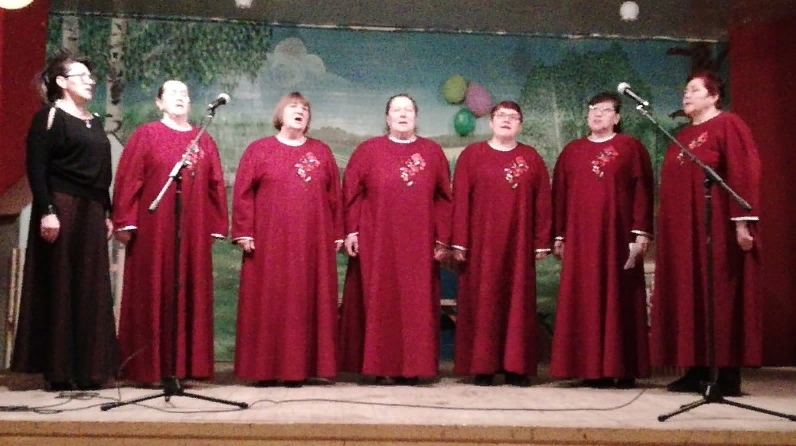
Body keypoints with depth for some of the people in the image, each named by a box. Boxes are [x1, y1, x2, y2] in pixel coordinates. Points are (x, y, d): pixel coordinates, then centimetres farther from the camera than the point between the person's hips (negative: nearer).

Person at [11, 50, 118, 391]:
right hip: (61, 209, -7)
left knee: (90, 289, 5)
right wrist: (46, 210, -21)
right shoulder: (49, 116, -3)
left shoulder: (94, 122, 18)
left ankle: (87, 369, 10)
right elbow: (36, 167, -12)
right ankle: (57, 371, 2)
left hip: (91, 212, 7)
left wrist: (107, 213, 14)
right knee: (58, 288, -3)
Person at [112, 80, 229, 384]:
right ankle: (147, 367, 3)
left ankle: (184, 365, 8)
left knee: (191, 294, 2)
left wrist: (216, 225, 5)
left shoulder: (204, 140, 14)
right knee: (152, 293, -1)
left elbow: (215, 185, 11)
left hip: (194, 229, 3)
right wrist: (125, 221, -10)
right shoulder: (145, 136, 4)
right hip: (153, 228, -3)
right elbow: (128, 180, -2)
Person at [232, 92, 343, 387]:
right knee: (268, 303, -1)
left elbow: (335, 195, 11)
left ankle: (299, 368, 9)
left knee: (306, 302, 2)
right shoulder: (259, 150, 6)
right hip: (269, 243, -2)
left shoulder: (322, 152, 13)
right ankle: (266, 368, 5)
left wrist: (337, 234, 5)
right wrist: (244, 233, -7)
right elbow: (243, 194, 0)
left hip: (313, 244, 2)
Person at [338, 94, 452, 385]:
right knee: (379, 303, 1)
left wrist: (443, 239, 0)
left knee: (416, 304, 3)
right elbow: (352, 193, 1)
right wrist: (351, 231, -7)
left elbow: (444, 198, 6)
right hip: (377, 243, -1)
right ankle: (382, 366, 8)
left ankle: (411, 368, 11)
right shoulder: (368, 151, 5)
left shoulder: (433, 152, 8)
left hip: (419, 245, 1)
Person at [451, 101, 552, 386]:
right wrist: (459, 242, -7)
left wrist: (542, 243, 0)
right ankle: (483, 367, 6)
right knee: (482, 302, 0)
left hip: (519, 243, 2)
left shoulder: (532, 158, 8)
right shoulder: (471, 155, 3)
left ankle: (516, 367, 10)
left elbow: (542, 203, 6)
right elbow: (460, 201, -1)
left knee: (517, 302, 3)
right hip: (481, 242, -1)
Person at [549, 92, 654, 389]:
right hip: (580, 238, 3)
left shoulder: (631, 148, 5)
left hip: (619, 236, -3)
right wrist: (559, 235, 6)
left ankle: (625, 369, 3)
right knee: (585, 302, 0)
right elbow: (559, 194, 12)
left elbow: (642, 191, -1)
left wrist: (641, 232, -9)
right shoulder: (571, 151, 14)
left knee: (620, 299, -1)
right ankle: (592, 369, 5)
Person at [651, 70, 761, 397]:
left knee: (720, 296, -6)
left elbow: (743, 173, -14)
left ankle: (728, 375, -1)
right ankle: (698, 370, 10)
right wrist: (667, 227, 14)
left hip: (717, 228, -8)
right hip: (683, 231, 8)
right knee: (690, 297, 6)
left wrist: (742, 221, -21)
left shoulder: (728, 126, -5)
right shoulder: (683, 135, 19)